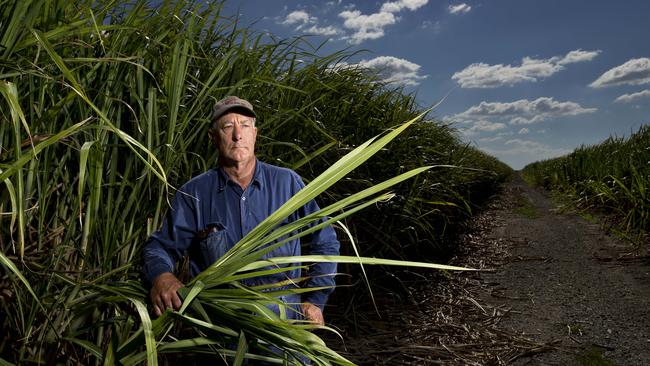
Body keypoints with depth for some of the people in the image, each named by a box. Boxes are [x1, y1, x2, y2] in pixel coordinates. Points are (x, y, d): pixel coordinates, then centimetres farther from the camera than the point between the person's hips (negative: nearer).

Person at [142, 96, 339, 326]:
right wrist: (161, 275, -14)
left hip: (283, 321, 0)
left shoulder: (287, 183, 6)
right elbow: (161, 246, 10)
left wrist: (315, 301, 7)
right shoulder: (194, 194, 6)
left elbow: (326, 242, 13)